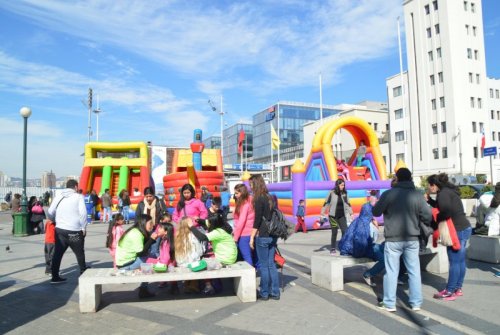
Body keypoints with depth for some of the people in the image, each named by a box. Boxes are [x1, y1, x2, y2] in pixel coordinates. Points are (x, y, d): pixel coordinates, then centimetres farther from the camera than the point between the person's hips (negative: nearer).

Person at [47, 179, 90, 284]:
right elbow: (83, 213, -12)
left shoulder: (58, 197, 9)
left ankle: (55, 277, 10)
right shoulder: (78, 197, -5)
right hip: (75, 231, -4)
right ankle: (83, 272, 25)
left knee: (58, 253, 9)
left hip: (60, 229, 4)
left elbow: (50, 213, 9)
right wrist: (83, 227, -3)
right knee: (79, 253, 12)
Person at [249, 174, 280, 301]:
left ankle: (264, 293, 12)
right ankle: (275, 292, 17)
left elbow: (257, 220, -14)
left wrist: (252, 237, -9)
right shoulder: (270, 198, 10)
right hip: (272, 235, 7)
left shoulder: (259, 199, -12)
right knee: (271, 264, 12)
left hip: (263, 236, -7)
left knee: (263, 265, 3)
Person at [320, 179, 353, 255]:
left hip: (342, 216, 3)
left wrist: (351, 213, 8)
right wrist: (322, 212, -5)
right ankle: (333, 248, 17)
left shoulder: (344, 193, 2)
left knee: (345, 231, -7)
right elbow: (326, 203, -3)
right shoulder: (332, 193, -8)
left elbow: (348, 204, 10)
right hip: (333, 216, -3)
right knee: (334, 232, 4)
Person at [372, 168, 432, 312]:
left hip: (393, 239, -2)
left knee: (391, 271, 6)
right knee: (414, 271, 13)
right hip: (412, 239, 2)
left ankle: (389, 303, 13)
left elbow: (376, 212, -1)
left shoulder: (388, 194, -10)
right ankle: (416, 303, 20)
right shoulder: (418, 195, -4)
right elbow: (428, 217, -3)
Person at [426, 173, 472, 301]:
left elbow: (446, 212, -29)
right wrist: (429, 200, 16)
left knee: (454, 262, -3)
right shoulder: (448, 191, 13)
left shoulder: (443, 193, -16)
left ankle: (450, 292, 4)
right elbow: (441, 206, 21)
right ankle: (458, 288, 23)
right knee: (460, 261, 14)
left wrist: (435, 219, -14)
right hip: (464, 228, 10)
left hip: (458, 230, -10)